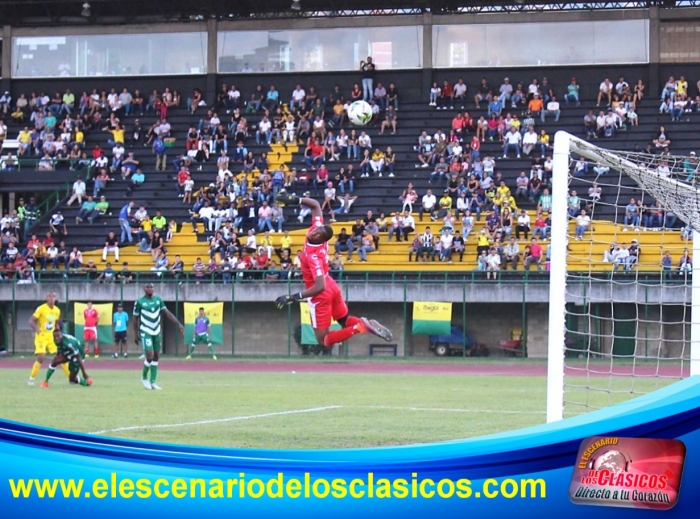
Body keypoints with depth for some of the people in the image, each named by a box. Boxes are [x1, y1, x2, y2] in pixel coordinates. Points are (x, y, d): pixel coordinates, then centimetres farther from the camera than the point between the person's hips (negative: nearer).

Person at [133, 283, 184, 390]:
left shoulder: (158, 300, 4)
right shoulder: (140, 302, -8)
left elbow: (167, 313, 4)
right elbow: (135, 319, -1)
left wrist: (178, 324, -6)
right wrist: (136, 335, -1)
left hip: (156, 332, 5)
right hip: (145, 332, -5)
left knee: (156, 357, 6)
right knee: (150, 356, -14)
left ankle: (153, 382, 13)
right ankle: (144, 377, 11)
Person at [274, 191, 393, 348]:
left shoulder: (314, 256, -33)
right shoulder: (317, 230, -12)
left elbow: (320, 287, -40)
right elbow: (315, 205, 1)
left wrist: (294, 297, -41)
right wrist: (295, 199, -10)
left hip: (321, 296, -9)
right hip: (332, 287, 9)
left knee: (324, 341, -3)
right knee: (345, 320, 25)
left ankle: (360, 327, -19)